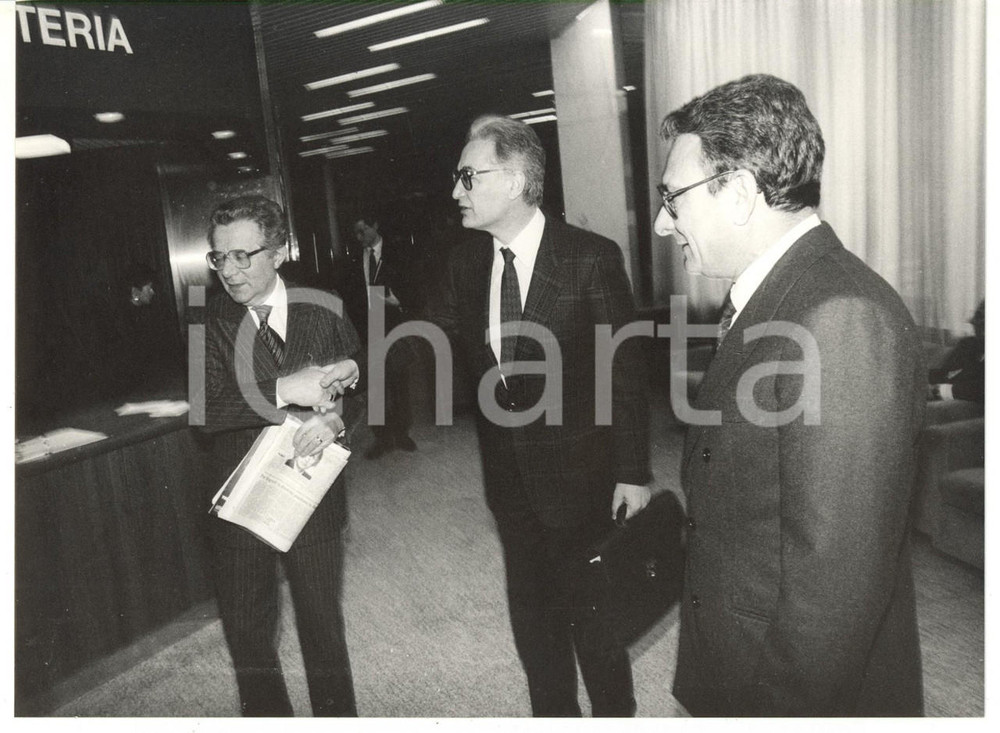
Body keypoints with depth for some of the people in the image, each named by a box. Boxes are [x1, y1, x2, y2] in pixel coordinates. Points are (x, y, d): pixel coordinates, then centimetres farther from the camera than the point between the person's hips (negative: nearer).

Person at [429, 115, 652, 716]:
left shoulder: (592, 257, -14)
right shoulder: (466, 262, 1)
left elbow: (627, 370, -12)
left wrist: (634, 472, -11)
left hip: (578, 472, -5)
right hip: (509, 474, 5)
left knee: (592, 610, 10)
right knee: (531, 609, 19)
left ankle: (614, 711, 35)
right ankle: (553, 711, 41)